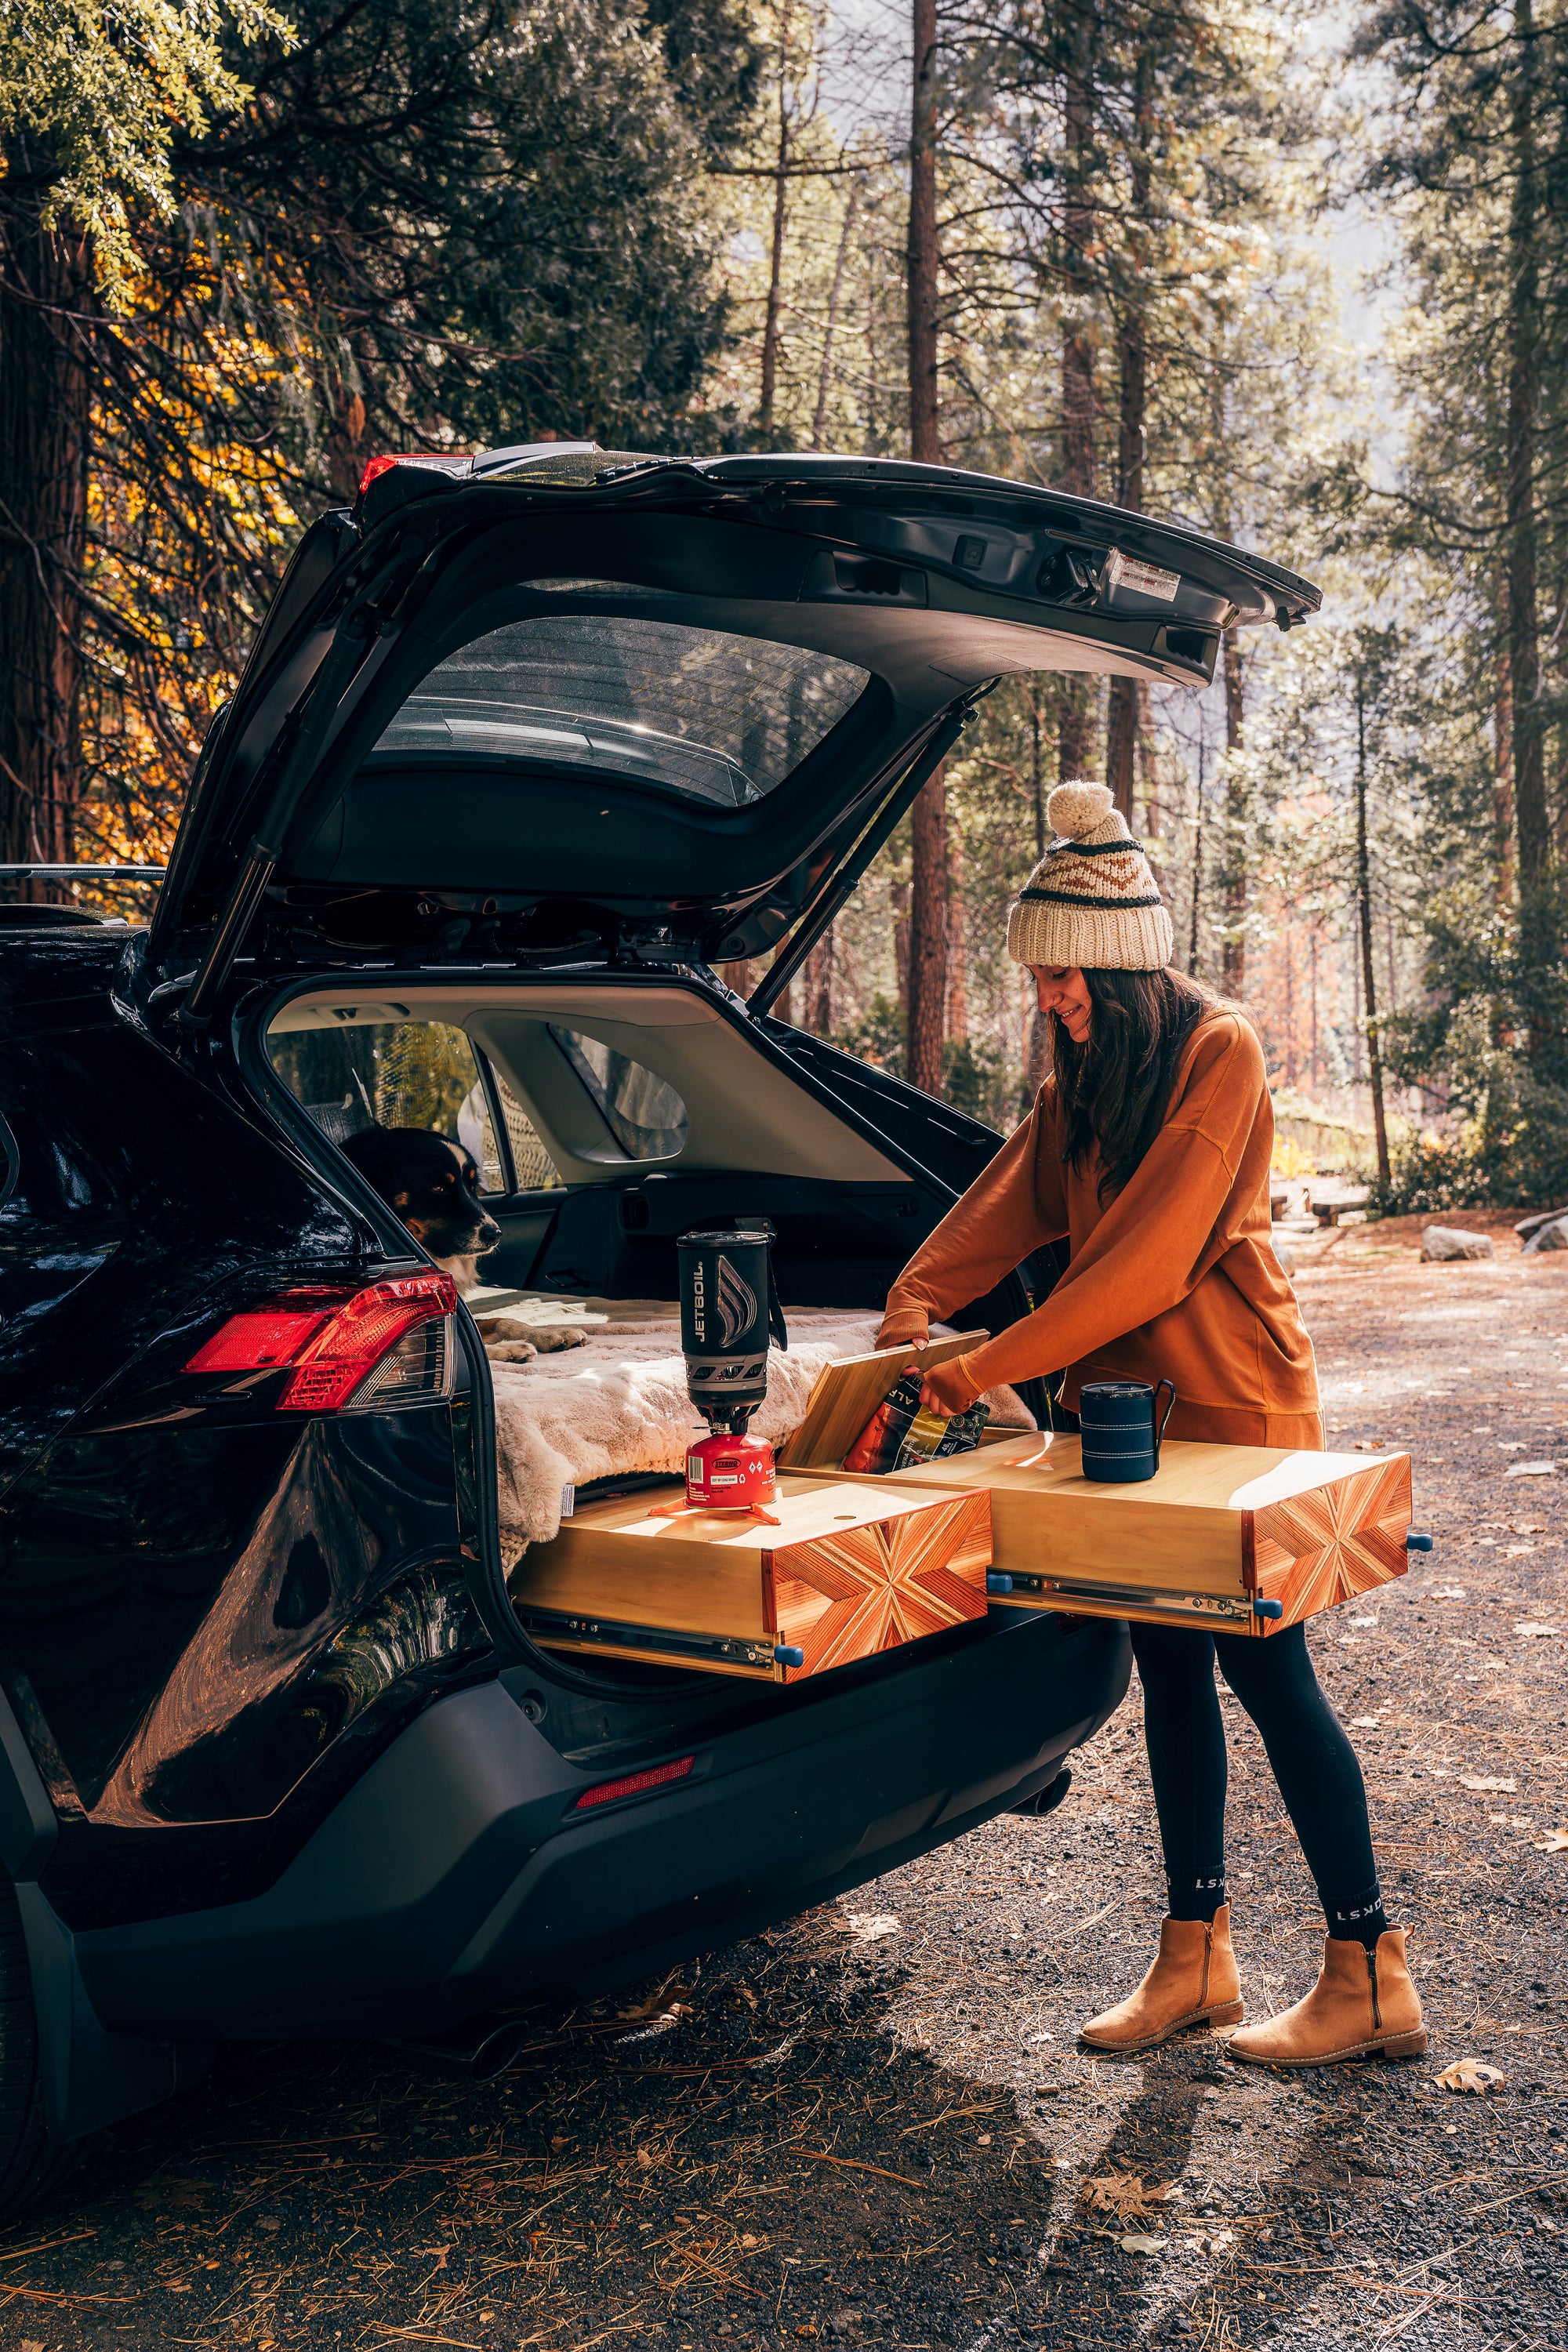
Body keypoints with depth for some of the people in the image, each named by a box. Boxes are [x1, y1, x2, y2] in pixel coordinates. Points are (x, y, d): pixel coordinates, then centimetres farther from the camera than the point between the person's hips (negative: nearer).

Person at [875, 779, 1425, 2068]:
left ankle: (1370, 1977, 11)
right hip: (1129, 1398, 8)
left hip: (1233, 1402, -8)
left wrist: (991, 1368, -24)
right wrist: (919, 1293, -11)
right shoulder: (1085, 1071, 11)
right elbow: (1015, 1196, 5)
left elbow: (1151, 1253, -23)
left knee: (1266, 1670, -2)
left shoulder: (1220, 1052, -16)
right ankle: (1195, 1956, 22)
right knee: (1170, 1670, 11)